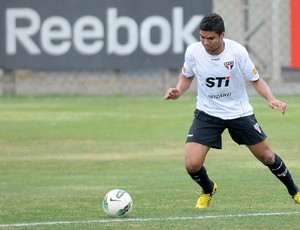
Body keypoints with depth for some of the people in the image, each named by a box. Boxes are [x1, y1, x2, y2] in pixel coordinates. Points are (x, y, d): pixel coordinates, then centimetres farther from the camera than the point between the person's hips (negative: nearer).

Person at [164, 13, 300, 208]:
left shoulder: (237, 51, -19)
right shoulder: (193, 51, -14)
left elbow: (255, 79, -8)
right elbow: (186, 76, 7)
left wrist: (271, 98, -25)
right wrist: (178, 91, -14)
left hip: (239, 112, -1)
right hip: (207, 113, 1)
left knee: (267, 157, 10)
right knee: (192, 165, -14)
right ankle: (208, 190, 22)